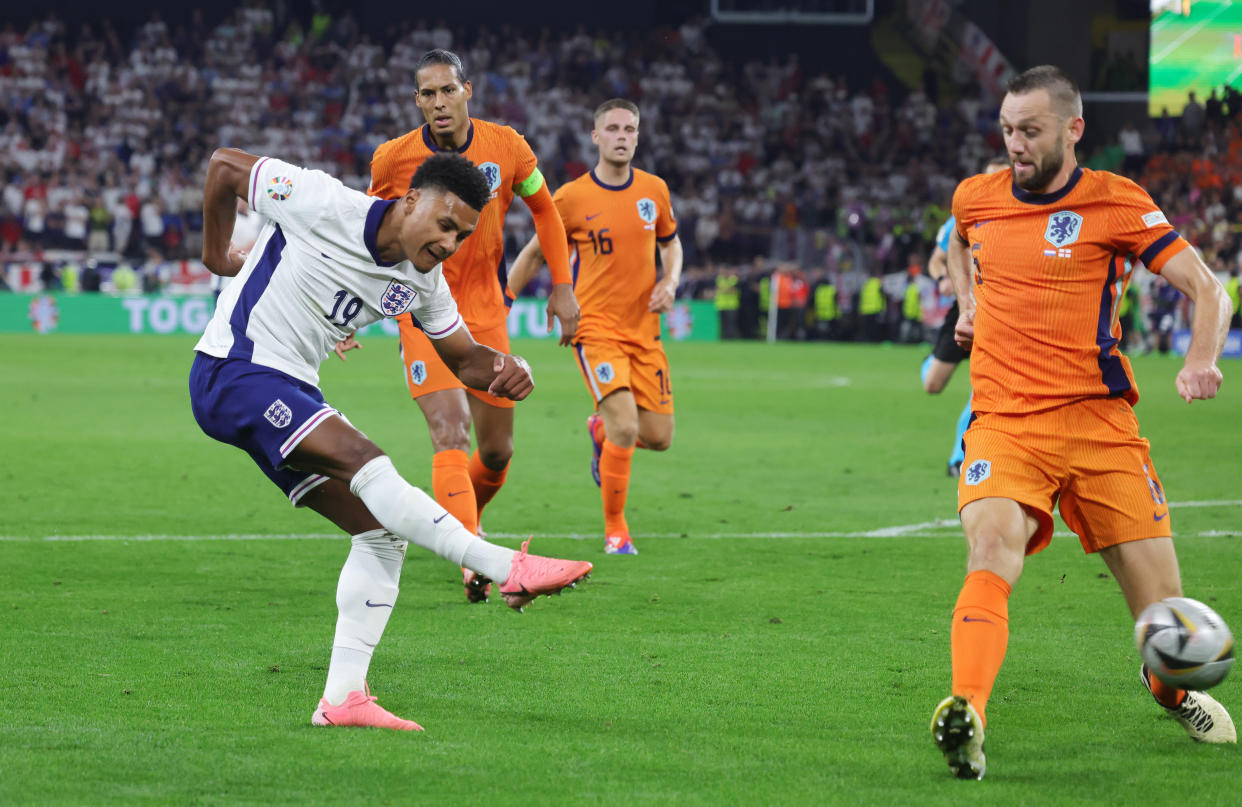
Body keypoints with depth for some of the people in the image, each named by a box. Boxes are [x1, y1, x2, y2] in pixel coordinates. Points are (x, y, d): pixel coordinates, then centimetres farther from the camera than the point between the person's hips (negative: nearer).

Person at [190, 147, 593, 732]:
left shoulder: (421, 281, 4)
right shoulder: (324, 206, -16)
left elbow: (464, 358, 12)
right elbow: (224, 165, -5)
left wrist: (507, 370, -12)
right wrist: (217, 256, 6)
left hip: (291, 393, 8)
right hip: (233, 372, -8)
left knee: (380, 531, -3)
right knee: (364, 461, -28)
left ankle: (342, 699, -4)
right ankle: (509, 569, -34)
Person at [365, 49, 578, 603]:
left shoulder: (506, 147, -6)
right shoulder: (392, 159, -9)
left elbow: (544, 210, 10)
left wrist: (562, 286, 4)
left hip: (486, 313, 3)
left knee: (496, 451, 7)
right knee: (450, 437, -21)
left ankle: (460, 521, 38)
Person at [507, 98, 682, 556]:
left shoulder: (654, 190, 4)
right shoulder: (571, 198, -6)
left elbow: (670, 243, 20)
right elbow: (535, 252, 6)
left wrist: (670, 282, -1)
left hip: (644, 329, 4)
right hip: (595, 327, -4)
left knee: (659, 438, 2)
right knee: (626, 427, -20)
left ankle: (601, 432, 37)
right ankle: (615, 530, -2)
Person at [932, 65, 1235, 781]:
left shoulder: (1115, 201, -2)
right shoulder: (975, 198, 9)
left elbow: (1209, 291, -6)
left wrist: (1202, 360, -24)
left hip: (1099, 422, -1)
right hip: (1003, 423, 1)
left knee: (1161, 607, 1)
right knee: (992, 555, -28)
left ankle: (1172, 688, 35)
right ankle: (966, 716, -42)